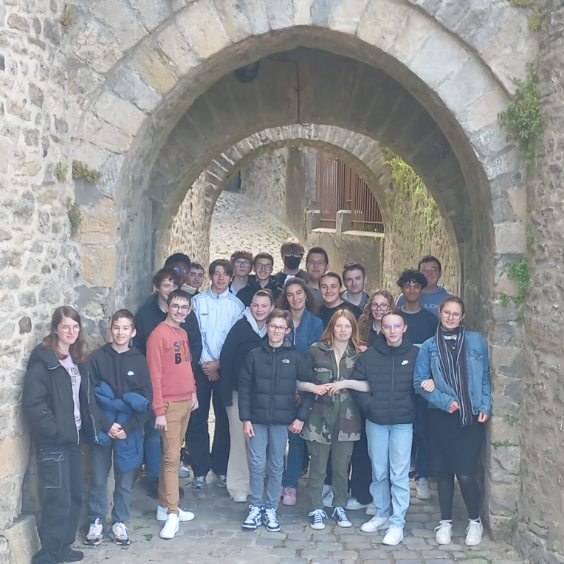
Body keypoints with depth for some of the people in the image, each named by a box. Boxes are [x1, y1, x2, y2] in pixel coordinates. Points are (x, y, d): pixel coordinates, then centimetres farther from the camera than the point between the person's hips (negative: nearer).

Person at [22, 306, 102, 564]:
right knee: (58, 499, -7)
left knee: (74, 495, 13)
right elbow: (32, 403, -19)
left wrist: (92, 426, 6)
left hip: (74, 437, 8)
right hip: (53, 441, -8)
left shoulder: (77, 359, 12)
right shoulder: (42, 360, -13)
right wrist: (53, 430, -19)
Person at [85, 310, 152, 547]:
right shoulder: (97, 357, -4)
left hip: (129, 430, 1)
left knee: (125, 479, 9)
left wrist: (128, 427, -11)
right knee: (98, 478, 7)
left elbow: (146, 399, -2)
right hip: (102, 428, -1)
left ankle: (120, 523, 22)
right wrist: (106, 424, -14)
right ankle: (96, 522, 21)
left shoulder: (139, 360, 0)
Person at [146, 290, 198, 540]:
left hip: (186, 402, 8)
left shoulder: (183, 333, 12)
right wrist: (159, 411, -17)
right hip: (170, 404, -8)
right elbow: (154, 375, -15)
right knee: (171, 458, -7)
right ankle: (172, 514, -4)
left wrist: (193, 391, 15)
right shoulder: (159, 334, -12)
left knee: (172, 455, 12)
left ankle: (165, 506, 19)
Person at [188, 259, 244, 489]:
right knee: (198, 418, 0)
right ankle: (199, 470, 7)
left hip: (225, 368, 0)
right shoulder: (198, 301, 2)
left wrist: (219, 363, -8)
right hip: (201, 366, 0)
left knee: (224, 418, 4)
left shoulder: (236, 305, 3)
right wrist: (205, 363, -7)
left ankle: (221, 468, 14)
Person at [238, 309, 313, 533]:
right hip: (257, 419, 0)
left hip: (282, 420, 0)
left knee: (276, 466, 8)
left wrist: (301, 417, -4)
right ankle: (255, 508, 14)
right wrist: (245, 418, -4)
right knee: (257, 465, 1)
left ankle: (271, 509, 18)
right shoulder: (254, 355, 1)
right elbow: (244, 387, 1)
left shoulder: (296, 357, 0)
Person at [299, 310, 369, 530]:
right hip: (319, 417, -1)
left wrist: (346, 383, -18)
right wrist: (313, 387, -15)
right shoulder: (316, 350, 1)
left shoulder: (359, 354, 3)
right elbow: (298, 380, 2)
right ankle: (316, 510, 17)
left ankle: (339, 507, 26)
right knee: (317, 467, 5)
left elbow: (370, 385, -9)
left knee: (341, 467, 10)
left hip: (346, 419, 1)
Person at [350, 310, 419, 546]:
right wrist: (369, 405, -6)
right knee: (379, 472, 12)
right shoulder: (369, 355, 1)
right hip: (375, 421, 2)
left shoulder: (416, 354, -2)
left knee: (399, 474, -1)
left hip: (403, 422, -2)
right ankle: (382, 515, 26)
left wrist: (413, 409, -9)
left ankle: (397, 523, 6)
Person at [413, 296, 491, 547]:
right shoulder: (429, 346, 2)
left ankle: (475, 521, 17)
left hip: (472, 416, -1)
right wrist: (444, 401, -11)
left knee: (466, 473, -5)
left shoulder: (476, 341, 3)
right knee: (444, 471, 8)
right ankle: (446, 521, 24)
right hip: (442, 416, 1)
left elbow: (485, 377, 6)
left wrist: (485, 406, -4)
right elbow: (420, 382, 0)